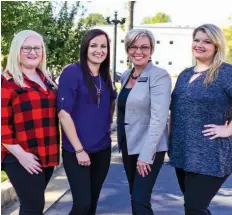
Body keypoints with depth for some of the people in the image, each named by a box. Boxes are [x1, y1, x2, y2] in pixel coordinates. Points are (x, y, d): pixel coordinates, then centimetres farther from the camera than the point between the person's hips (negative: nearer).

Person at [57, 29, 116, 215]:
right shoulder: (72, 72, -11)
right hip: (76, 150, -6)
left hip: (102, 150, 6)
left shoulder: (105, 77, 8)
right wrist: (79, 149, -16)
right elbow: (64, 113, -15)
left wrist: (106, 129, 9)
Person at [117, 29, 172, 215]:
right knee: (135, 197, 15)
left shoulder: (159, 76, -13)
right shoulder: (126, 76, 9)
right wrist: (122, 145, 12)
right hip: (129, 146, 7)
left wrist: (146, 155, -22)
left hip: (149, 149, -7)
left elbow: (159, 118, -20)